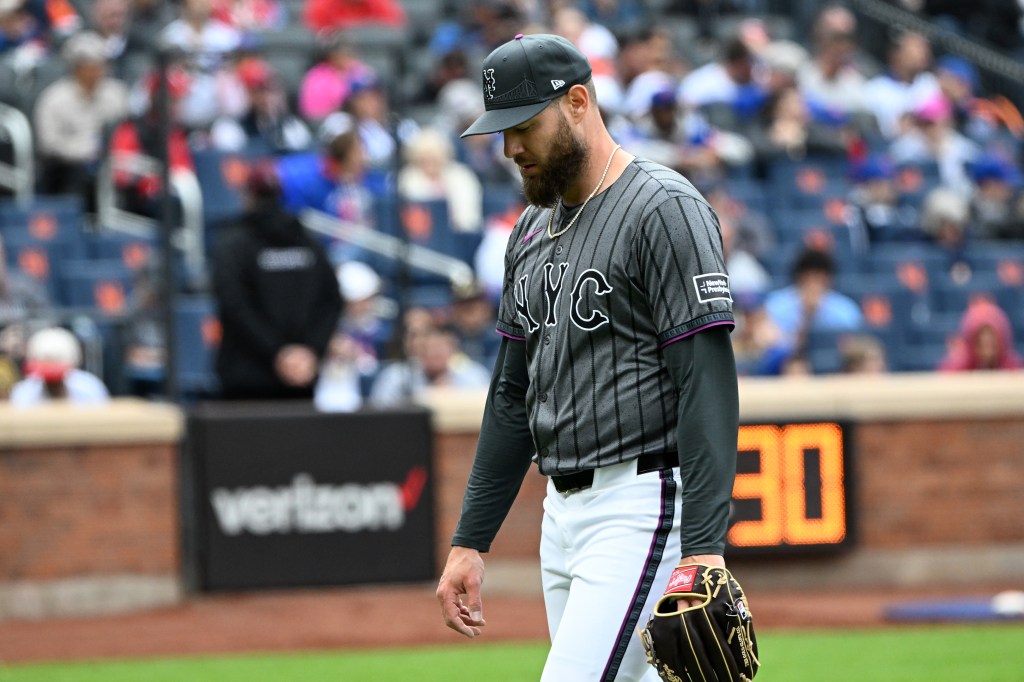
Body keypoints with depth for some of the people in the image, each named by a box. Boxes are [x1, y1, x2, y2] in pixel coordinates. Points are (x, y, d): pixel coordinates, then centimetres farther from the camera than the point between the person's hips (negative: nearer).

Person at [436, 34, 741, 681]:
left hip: (643, 507, -9)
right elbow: (512, 396, 22)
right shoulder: (533, 230, 16)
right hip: (563, 513, 9)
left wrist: (704, 548, -24)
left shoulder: (665, 210, -11)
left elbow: (709, 385, -17)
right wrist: (470, 541, 16)